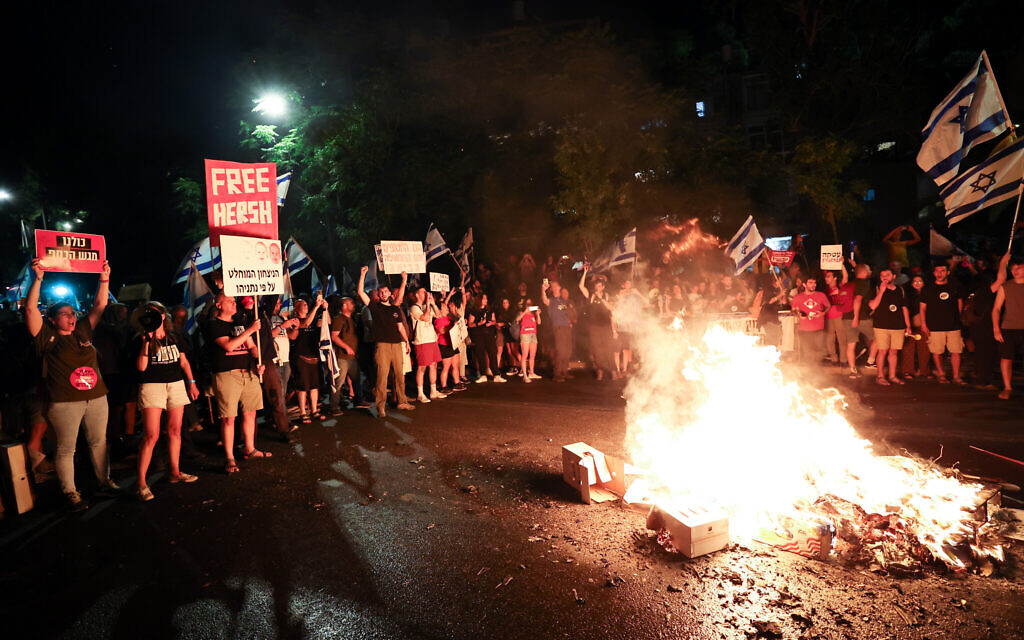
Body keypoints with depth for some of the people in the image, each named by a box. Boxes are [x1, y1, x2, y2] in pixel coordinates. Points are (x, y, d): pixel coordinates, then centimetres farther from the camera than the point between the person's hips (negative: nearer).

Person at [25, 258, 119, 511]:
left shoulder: (83, 332, 12)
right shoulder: (47, 338, 0)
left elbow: (100, 306, 13)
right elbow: (31, 309, -9)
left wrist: (104, 279, 6)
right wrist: (38, 279, -15)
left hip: (96, 397, 5)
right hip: (64, 402, -4)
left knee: (99, 442, 13)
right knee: (66, 449, 4)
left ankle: (104, 482, 24)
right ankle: (70, 493, 13)